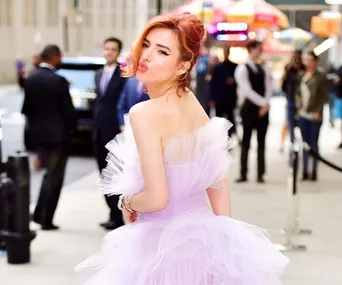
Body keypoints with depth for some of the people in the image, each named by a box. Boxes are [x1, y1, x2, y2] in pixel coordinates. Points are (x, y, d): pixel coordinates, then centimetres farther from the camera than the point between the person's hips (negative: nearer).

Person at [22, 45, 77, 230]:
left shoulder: (31, 78, 2)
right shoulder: (58, 81, -18)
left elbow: (26, 107, 7)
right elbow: (67, 109, -14)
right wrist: (72, 126, 4)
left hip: (38, 133, 7)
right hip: (57, 134, -7)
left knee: (50, 173, 22)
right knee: (55, 177, 4)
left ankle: (39, 214, 17)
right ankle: (47, 220, 6)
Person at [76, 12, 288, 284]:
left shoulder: (143, 113, -22)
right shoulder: (193, 104, 0)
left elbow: (157, 198, -25)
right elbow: (218, 179, 7)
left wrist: (127, 202, -4)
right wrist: (224, 239, 15)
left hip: (163, 247, -6)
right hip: (203, 234, 6)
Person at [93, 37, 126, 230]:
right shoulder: (99, 75, 15)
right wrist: (96, 126, 15)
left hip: (115, 133, -8)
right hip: (100, 132, 8)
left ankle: (117, 217, 0)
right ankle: (114, 212, 20)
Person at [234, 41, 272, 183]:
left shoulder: (263, 69, 12)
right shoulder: (242, 69, -5)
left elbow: (268, 87, 4)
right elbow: (247, 90, -13)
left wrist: (266, 104, -11)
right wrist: (263, 103, -15)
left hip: (263, 109, 5)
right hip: (249, 108, -4)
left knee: (261, 143, 4)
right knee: (246, 142, 0)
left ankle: (260, 174, 7)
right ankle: (243, 174, 5)